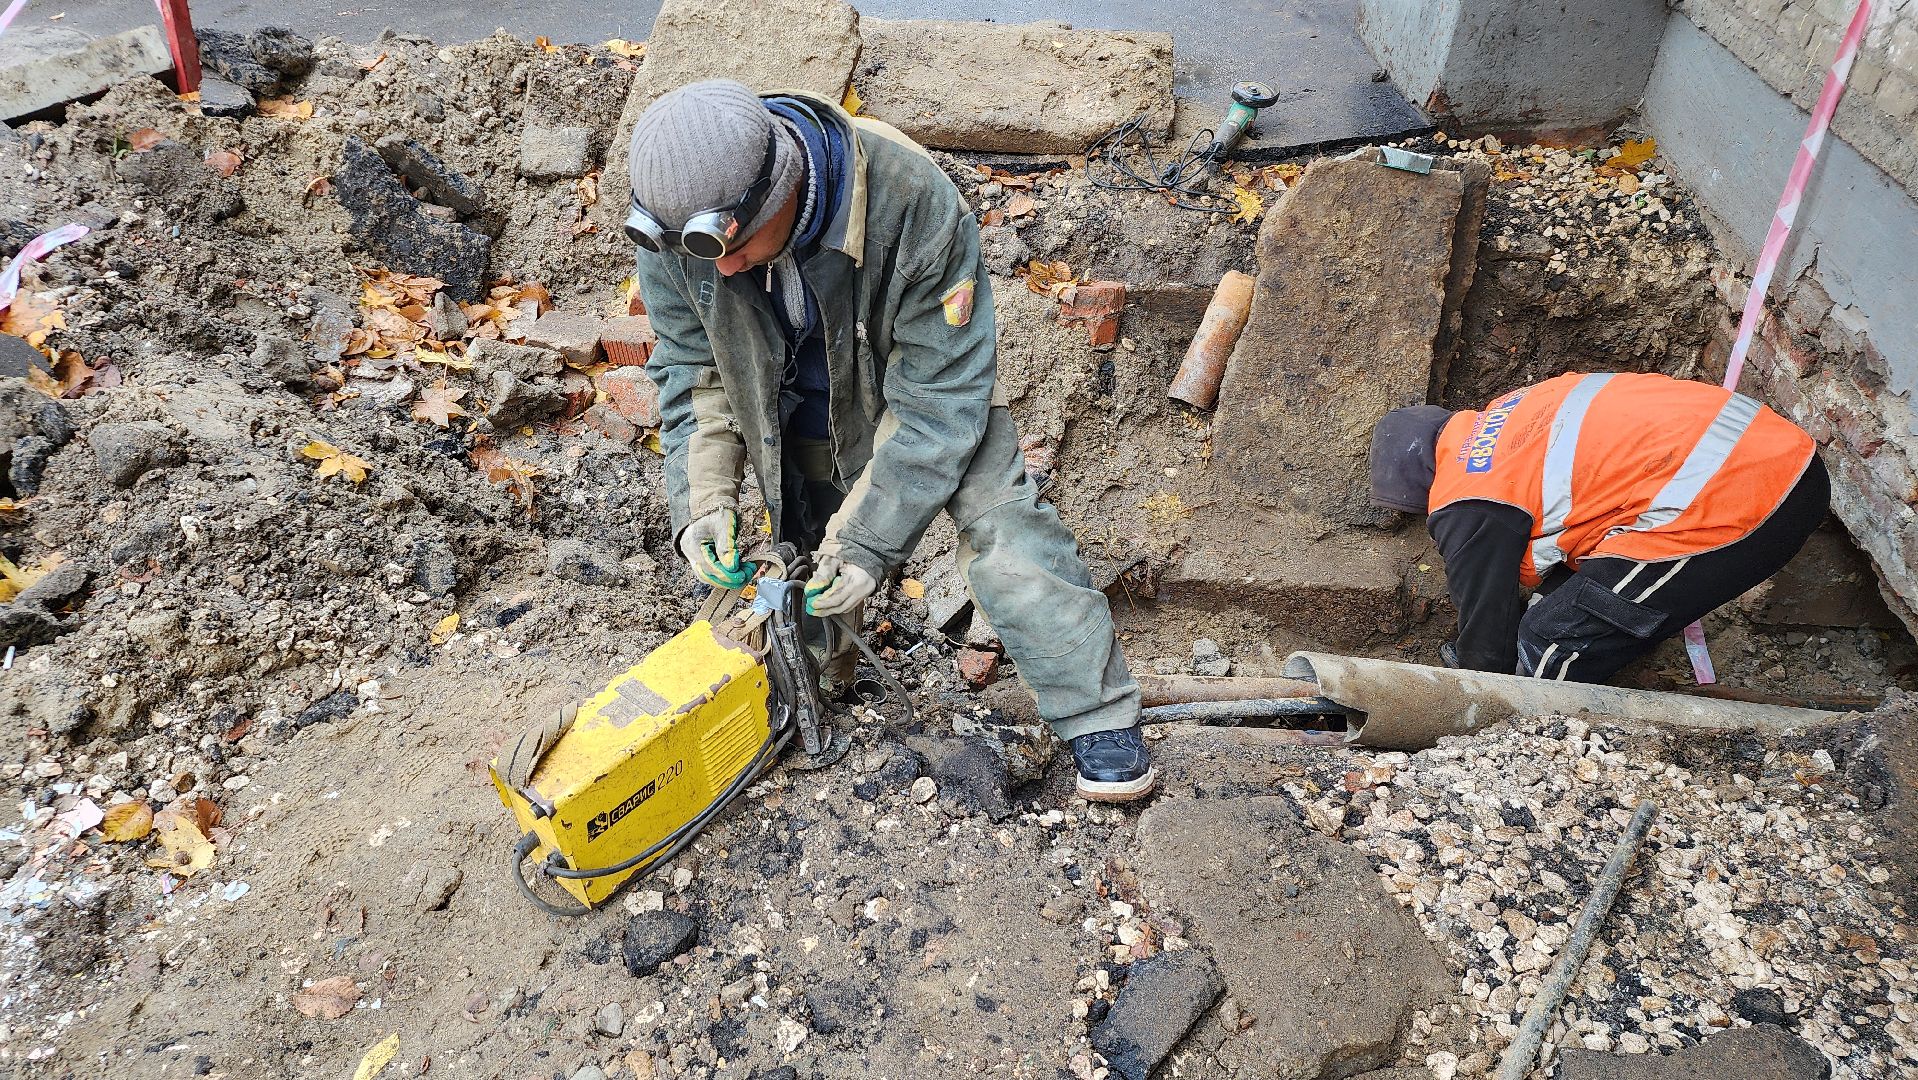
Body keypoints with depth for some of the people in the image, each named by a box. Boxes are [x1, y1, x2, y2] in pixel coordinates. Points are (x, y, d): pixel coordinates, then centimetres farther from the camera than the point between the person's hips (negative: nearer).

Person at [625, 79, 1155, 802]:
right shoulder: (676, 221, -27)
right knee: (810, 566, 12)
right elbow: (690, 366, -10)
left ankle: (1098, 716, -8)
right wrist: (703, 497, -22)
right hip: (794, 405, 4)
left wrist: (866, 538, -33)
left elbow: (940, 395, -32)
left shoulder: (912, 202, -39)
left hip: (919, 381, -3)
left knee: (998, 518, -18)